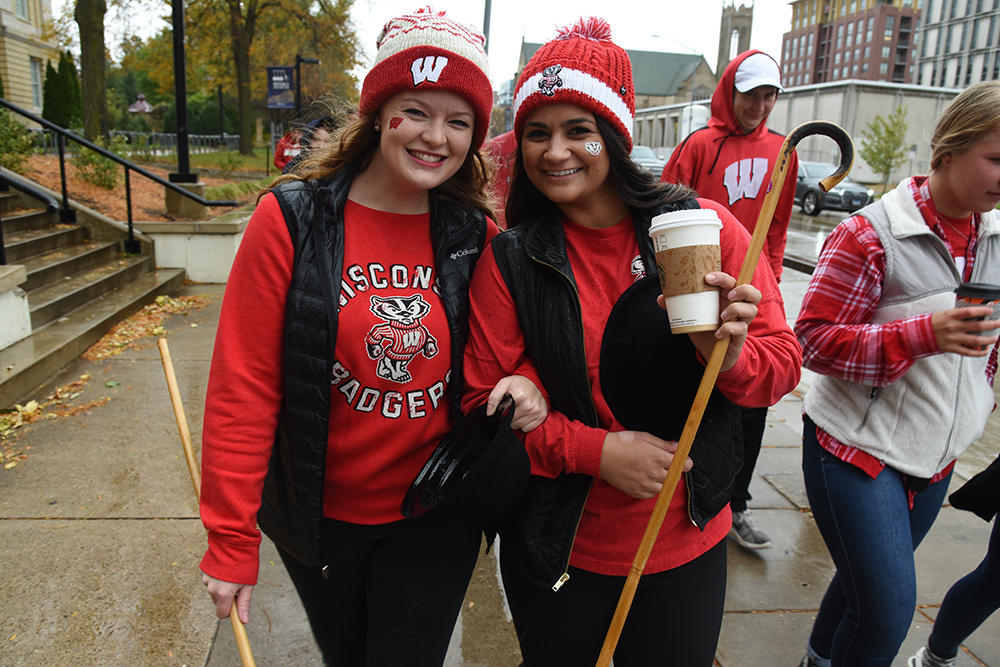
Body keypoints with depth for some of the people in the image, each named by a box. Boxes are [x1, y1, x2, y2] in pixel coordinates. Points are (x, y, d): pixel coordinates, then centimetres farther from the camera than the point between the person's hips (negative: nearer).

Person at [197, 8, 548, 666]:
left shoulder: (476, 237, -6)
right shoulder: (292, 219, -13)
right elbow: (244, 386, -13)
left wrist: (523, 386, -20)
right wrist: (232, 541, -11)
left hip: (437, 517, 1)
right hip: (320, 517, 0)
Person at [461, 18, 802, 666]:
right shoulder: (508, 260, -9)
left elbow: (784, 362, -5)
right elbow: (485, 403, -8)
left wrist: (730, 357, -28)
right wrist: (596, 450, -21)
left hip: (688, 543, 1)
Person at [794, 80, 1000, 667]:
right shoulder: (873, 233, -17)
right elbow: (815, 338, -21)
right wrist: (922, 335, -29)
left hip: (936, 455, 7)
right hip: (858, 447, -7)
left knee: (870, 580, 21)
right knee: (888, 613, -8)